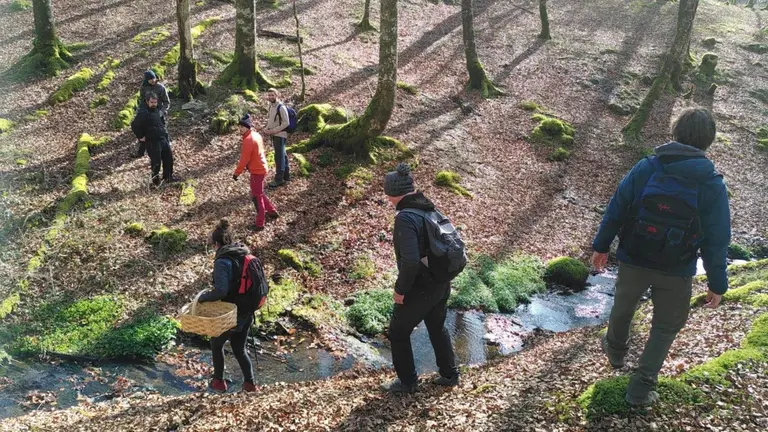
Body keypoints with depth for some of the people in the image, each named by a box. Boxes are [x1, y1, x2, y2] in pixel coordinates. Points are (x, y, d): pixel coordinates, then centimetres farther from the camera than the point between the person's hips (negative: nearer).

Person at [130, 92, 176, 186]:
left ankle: (168, 177, 33)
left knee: (169, 158, 16)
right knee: (156, 162, -5)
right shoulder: (143, 113, -16)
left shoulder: (158, 111, 11)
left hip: (163, 139, 9)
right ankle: (155, 181, 11)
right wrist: (140, 137, -14)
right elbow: (134, 125, -19)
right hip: (152, 142, -9)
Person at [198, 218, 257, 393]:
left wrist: (204, 297, -14)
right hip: (247, 312, 7)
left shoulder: (222, 261, -21)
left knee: (216, 344, 20)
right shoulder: (245, 255, 3)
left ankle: (219, 382, 31)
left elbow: (220, 291, -29)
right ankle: (249, 383, 19)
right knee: (239, 349, 21)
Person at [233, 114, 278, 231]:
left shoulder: (248, 140, -24)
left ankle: (260, 224, 9)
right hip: (261, 168, 9)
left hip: (256, 171, -9)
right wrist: (248, 166, 21)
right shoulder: (256, 135, 6)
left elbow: (244, 159, -22)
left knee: (256, 197, 1)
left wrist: (236, 173, -12)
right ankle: (272, 211, 37)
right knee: (259, 193, 25)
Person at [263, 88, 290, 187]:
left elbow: (286, 123, -21)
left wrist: (273, 131, -20)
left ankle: (279, 179, 0)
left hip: (280, 135, -9)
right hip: (274, 135, 9)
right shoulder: (271, 106, 8)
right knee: (282, 155, 16)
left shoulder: (281, 107, -18)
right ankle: (286, 175, 26)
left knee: (279, 157, -5)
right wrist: (267, 129, 3)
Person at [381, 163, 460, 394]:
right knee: (437, 327, 27)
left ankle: (407, 381, 24)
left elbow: (410, 261, -33)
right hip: (441, 284, 8)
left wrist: (400, 289, -19)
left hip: (420, 288, -8)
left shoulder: (405, 218, -25)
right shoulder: (430, 209, 1)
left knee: (398, 332, 13)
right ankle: (449, 374, 40)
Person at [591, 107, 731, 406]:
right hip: (676, 271, -1)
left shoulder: (645, 169, -11)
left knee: (623, 307, 27)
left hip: (633, 260, 2)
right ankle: (640, 388, 17)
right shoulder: (713, 186, -13)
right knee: (666, 327, 17)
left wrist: (601, 245, 7)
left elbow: (616, 210, -6)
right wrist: (717, 284, 1)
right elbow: (716, 241, -9)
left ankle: (616, 351, 53)